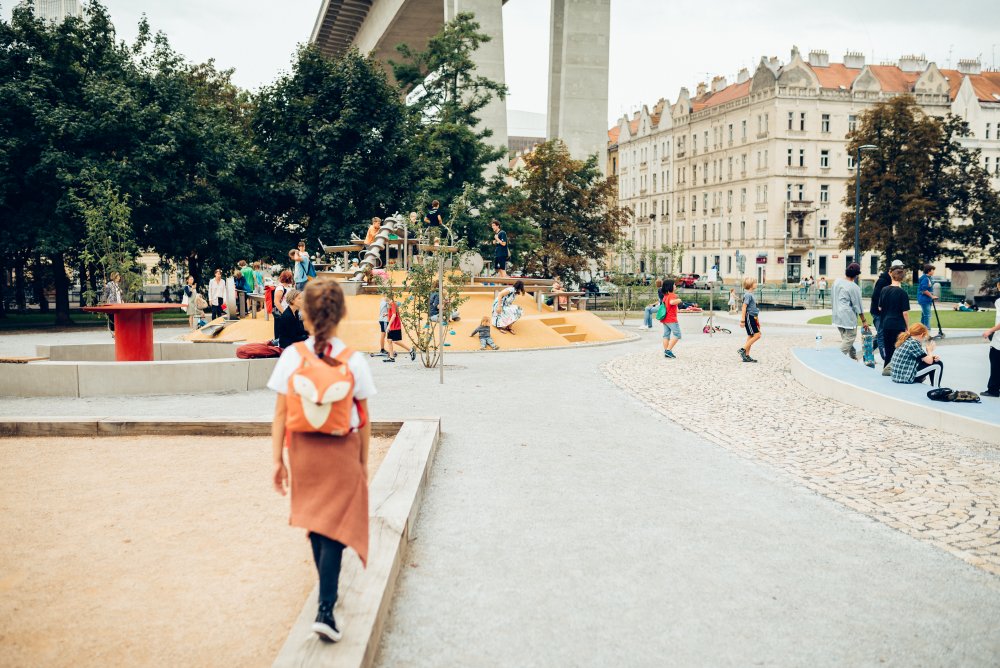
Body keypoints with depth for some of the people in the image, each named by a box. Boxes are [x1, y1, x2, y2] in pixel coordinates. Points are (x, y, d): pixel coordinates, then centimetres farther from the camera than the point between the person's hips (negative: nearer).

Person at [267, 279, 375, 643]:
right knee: (336, 526, 4)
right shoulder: (353, 361, -11)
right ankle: (325, 609, -7)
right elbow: (363, 419, -5)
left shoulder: (292, 356, -9)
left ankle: (328, 590, 38)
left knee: (315, 520, 20)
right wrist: (363, 462, 7)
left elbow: (280, 413, -8)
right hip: (342, 452, -2)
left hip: (303, 449, 2)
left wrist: (277, 459, 0)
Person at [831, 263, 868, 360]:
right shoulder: (854, 288, -16)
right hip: (848, 317, -8)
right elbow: (858, 306, -9)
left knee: (846, 338, 18)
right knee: (849, 339, -1)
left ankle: (853, 358, 30)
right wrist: (864, 321, 0)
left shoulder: (836, 282, 3)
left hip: (837, 316, 8)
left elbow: (832, 298, 13)